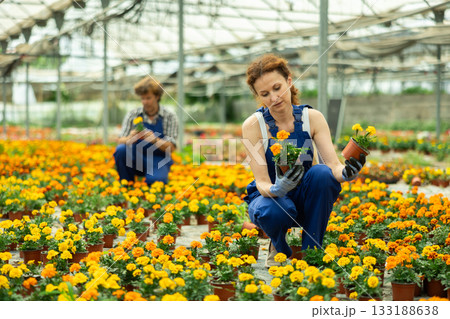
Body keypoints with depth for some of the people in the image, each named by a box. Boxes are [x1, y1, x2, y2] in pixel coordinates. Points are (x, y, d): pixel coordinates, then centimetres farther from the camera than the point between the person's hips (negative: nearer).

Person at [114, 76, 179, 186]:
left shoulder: (169, 117, -2)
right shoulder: (133, 114, 3)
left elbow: (171, 148, -8)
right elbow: (120, 141, -2)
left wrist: (154, 140, -27)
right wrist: (130, 139, -26)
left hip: (158, 161, -3)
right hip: (136, 159, 4)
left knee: (154, 181, -36)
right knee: (121, 149, -29)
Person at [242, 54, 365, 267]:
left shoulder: (312, 118, -11)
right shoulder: (253, 125, -17)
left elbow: (333, 165, -20)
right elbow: (262, 183, -21)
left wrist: (345, 173, -45)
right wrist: (277, 189, -46)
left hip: (304, 199, 2)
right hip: (269, 196, -2)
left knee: (321, 172, -32)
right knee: (270, 212, -39)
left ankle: (311, 251, -14)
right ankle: (279, 247, 1)